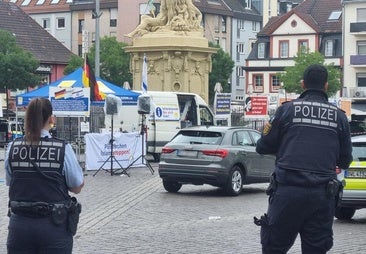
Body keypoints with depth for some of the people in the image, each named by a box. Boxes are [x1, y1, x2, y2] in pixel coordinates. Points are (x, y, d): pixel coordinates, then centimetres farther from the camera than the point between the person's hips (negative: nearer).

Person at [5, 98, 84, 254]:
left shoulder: (13, 147, -3)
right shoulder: (63, 149, -11)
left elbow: (9, 183, 8)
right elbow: (77, 187, -3)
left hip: (19, 224, 2)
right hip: (54, 226, -2)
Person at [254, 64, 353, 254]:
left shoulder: (287, 109, 1)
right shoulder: (339, 116, 7)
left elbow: (263, 147, 4)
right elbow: (345, 160, 11)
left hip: (288, 191, -2)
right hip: (323, 195, 2)